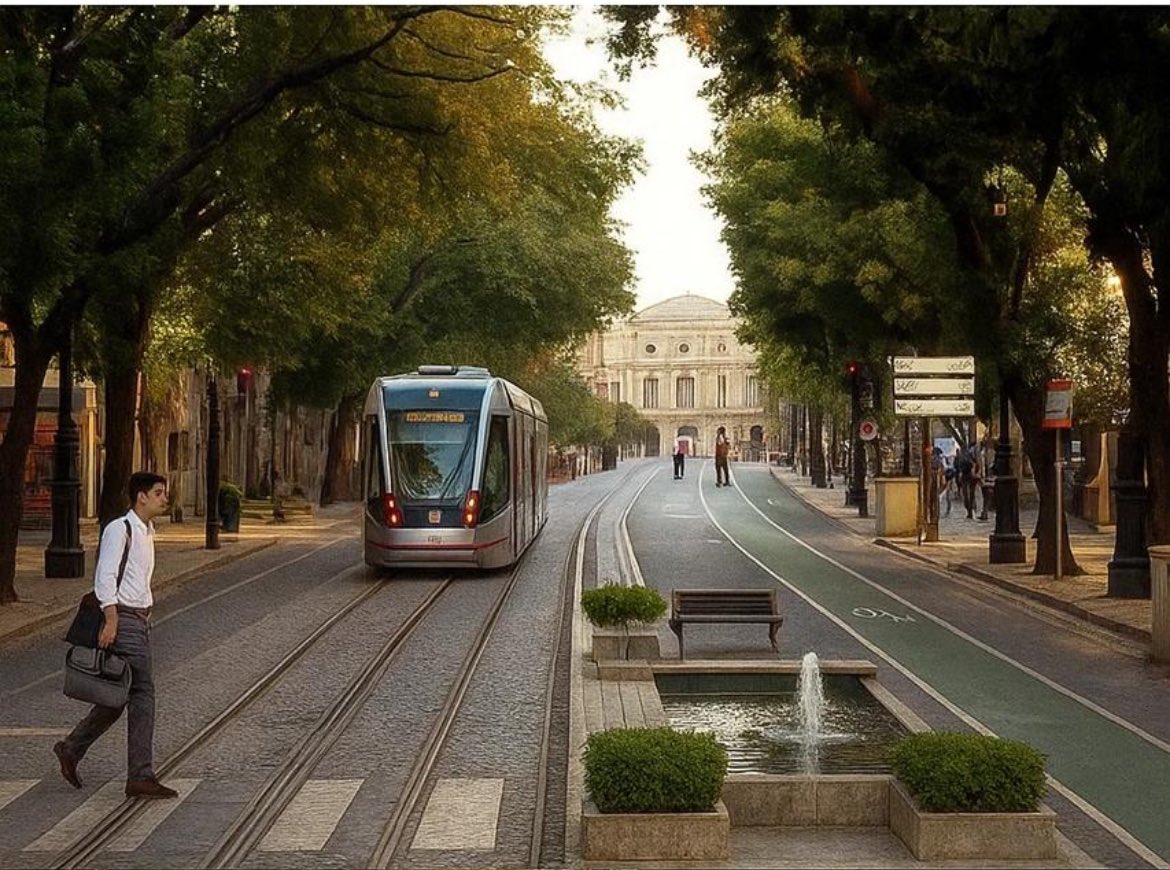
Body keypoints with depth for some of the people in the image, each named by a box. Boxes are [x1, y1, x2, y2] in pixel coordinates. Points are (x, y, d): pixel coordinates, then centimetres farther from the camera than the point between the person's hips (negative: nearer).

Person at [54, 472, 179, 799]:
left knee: (119, 696, 13)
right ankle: (141, 776, -7)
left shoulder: (146, 532, 19)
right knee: (142, 693, -10)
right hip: (123, 618, -10)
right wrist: (111, 619, -23)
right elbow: (105, 576, -17)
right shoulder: (119, 529, -10)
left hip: (139, 619, 10)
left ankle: (72, 749, 26)